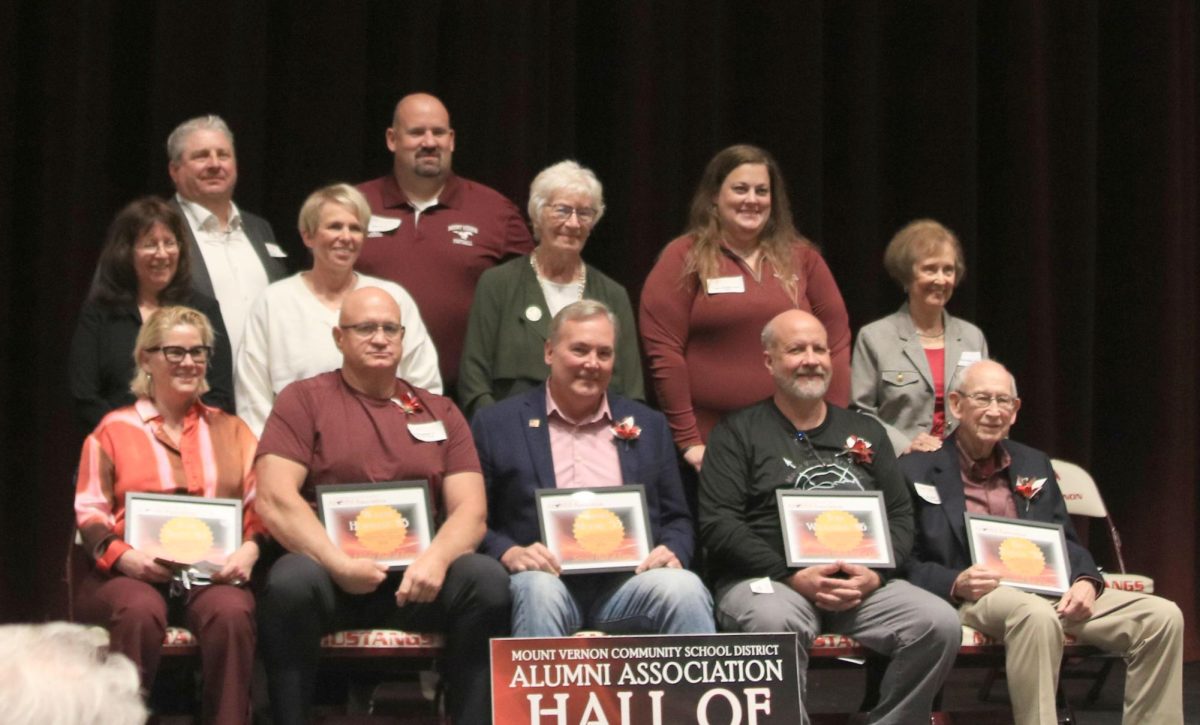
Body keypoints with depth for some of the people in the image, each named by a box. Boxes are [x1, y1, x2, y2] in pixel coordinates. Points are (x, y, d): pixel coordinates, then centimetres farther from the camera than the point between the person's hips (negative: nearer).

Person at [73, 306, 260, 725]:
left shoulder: (230, 431, 25)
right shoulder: (114, 430, 18)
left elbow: (260, 506, 15)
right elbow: (88, 512, 8)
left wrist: (249, 549, -8)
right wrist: (122, 555, -13)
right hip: (132, 573, -1)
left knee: (231, 612, -35)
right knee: (140, 611, -38)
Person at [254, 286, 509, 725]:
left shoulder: (439, 413, 19)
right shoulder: (303, 400, 10)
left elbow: (471, 511, 8)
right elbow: (274, 499, -3)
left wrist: (436, 558, -15)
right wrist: (338, 563, -17)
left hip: (417, 579, 2)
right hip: (331, 573, -2)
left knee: (487, 579, -27)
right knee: (290, 581, -35)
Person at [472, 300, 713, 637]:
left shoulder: (649, 426, 21)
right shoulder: (496, 424, 12)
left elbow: (676, 519, 21)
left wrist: (672, 553, -2)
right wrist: (508, 553, -12)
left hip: (628, 580, 2)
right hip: (547, 576, -2)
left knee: (684, 588, -30)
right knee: (537, 590, -37)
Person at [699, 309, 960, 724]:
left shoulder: (866, 433, 21)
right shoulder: (738, 433, 8)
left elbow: (900, 516, 16)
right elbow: (718, 525, -3)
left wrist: (875, 575, -5)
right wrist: (793, 577, -13)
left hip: (862, 583, 4)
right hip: (765, 580, -4)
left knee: (941, 624, -22)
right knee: (775, 623, -39)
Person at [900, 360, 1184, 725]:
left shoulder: (1034, 465, 21)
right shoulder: (917, 470, 3)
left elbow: (1066, 543, 20)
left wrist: (1086, 581, -3)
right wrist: (955, 584, -20)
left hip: (1046, 591, 6)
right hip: (972, 599, -6)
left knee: (1162, 616, -13)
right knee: (1037, 615, -41)